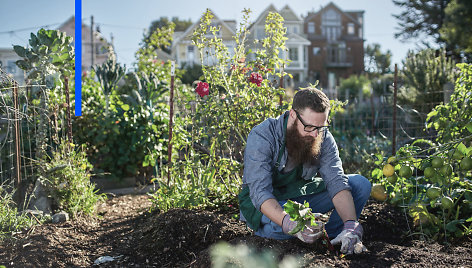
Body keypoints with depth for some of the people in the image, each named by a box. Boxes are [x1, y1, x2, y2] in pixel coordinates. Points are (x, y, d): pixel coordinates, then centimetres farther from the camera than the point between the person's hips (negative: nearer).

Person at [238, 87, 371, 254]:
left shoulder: (323, 138, -12)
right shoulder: (262, 136, -26)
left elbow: (336, 182, -20)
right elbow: (260, 191, -34)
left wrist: (351, 226, -37)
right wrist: (290, 224, -52)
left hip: (302, 197, 4)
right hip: (263, 203, -4)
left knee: (361, 184, -10)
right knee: (279, 225, -40)